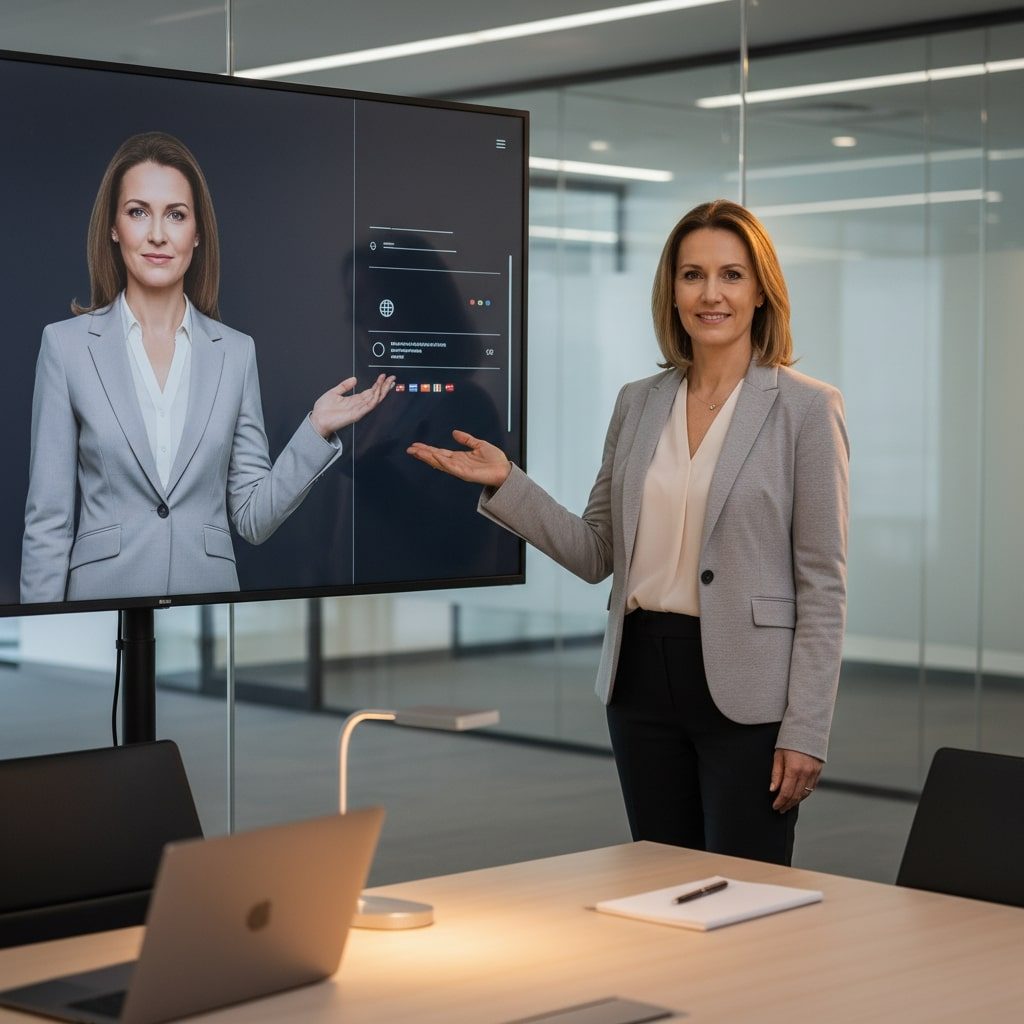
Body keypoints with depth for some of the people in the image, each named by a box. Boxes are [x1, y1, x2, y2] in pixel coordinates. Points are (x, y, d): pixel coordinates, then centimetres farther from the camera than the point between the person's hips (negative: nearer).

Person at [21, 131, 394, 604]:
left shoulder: (237, 352, 2)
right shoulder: (65, 344, -4)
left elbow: (253, 517, 2)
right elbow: (49, 520, -4)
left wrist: (317, 430, -9)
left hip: (209, 586, 2)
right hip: (103, 589, -2)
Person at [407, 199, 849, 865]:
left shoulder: (806, 408, -5)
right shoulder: (639, 404, 9)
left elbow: (822, 583, -7)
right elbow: (596, 553, 11)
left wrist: (806, 730, -11)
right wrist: (505, 483, -2)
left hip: (744, 686, -5)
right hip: (643, 678, 5)